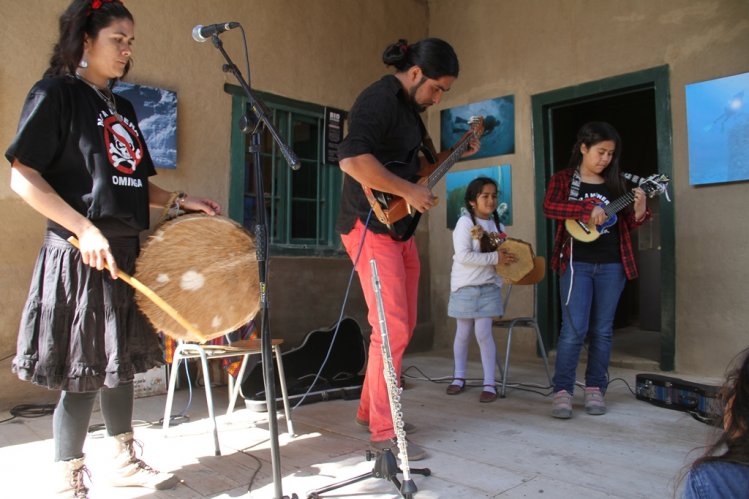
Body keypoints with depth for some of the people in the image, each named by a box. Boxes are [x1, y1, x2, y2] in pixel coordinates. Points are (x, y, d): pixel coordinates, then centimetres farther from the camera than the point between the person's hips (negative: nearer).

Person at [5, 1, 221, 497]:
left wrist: (178, 200, 6)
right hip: (80, 254, -7)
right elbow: (24, 177, -12)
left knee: (121, 360, 15)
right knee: (83, 372, 0)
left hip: (126, 251, 7)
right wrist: (84, 229, -21)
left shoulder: (122, 107, 17)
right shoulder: (55, 94, -4)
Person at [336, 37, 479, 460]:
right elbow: (352, 159, -30)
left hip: (399, 229, 10)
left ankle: (369, 410, 28)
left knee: (405, 327, 13)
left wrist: (456, 153, 18)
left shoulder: (408, 106, 18)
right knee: (393, 331, -9)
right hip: (371, 228, -10)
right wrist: (409, 191, -23)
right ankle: (384, 432, 4)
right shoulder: (379, 99, -14)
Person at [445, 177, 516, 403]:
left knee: (483, 333, -3)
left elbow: (502, 255, 13)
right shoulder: (465, 222, -10)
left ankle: (490, 383, 6)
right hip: (465, 287, -2)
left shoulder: (497, 226, 6)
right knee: (463, 333, 9)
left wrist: (509, 261, -9)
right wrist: (495, 258, -22)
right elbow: (463, 256, -21)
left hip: (489, 287, 3)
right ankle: (459, 377, 24)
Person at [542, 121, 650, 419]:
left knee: (602, 330, 8)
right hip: (576, 264, -3)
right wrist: (589, 209, -23)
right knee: (574, 330, -8)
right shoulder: (563, 180, 3)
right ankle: (562, 391, 1)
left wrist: (639, 211, -7)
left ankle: (595, 389, 18)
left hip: (611, 265, 4)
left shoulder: (615, 184, 12)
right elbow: (549, 207, -16)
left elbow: (626, 225, 13)